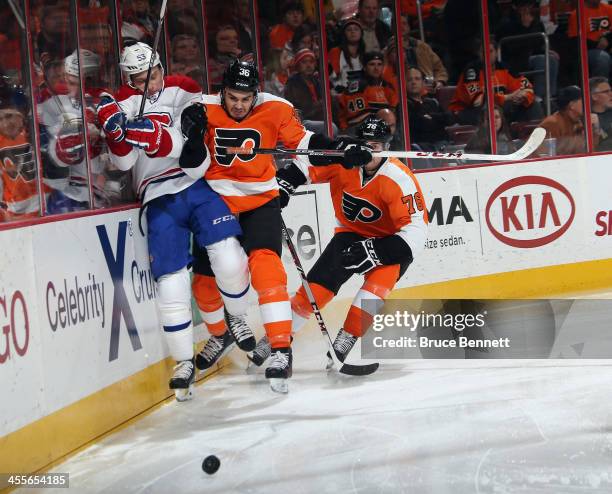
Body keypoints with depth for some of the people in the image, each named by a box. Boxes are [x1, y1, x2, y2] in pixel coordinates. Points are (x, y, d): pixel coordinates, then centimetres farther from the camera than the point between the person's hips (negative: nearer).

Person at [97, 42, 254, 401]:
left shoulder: (184, 90, 4)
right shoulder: (125, 104, 3)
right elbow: (123, 162, -3)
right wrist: (116, 132, -25)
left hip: (197, 186, 0)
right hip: (159, 199, 0)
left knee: (229, 259, -15)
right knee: (171, 281, -6)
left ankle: (236, 319, 15)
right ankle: (185, 361, 7)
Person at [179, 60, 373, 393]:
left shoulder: (275, 110, -9)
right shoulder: (205, 110, -10)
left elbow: (303, 142, 0)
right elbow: (190, 162, -10)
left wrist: (343, 149, -12)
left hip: (261, 200, -2)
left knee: (264, 263, -24)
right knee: (205, 276, 7)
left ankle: (281, 349, -26)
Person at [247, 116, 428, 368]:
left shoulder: (400, 179, -27)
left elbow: (416, 230, -31)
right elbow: (306, 164, 2)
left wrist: (375, 251, -38)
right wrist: (284, 182, -15)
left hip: (390, 239, -3)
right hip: (351, 233, 3)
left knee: (379, 279, -31)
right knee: (318, 284, -10)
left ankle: (346, 341, -23)